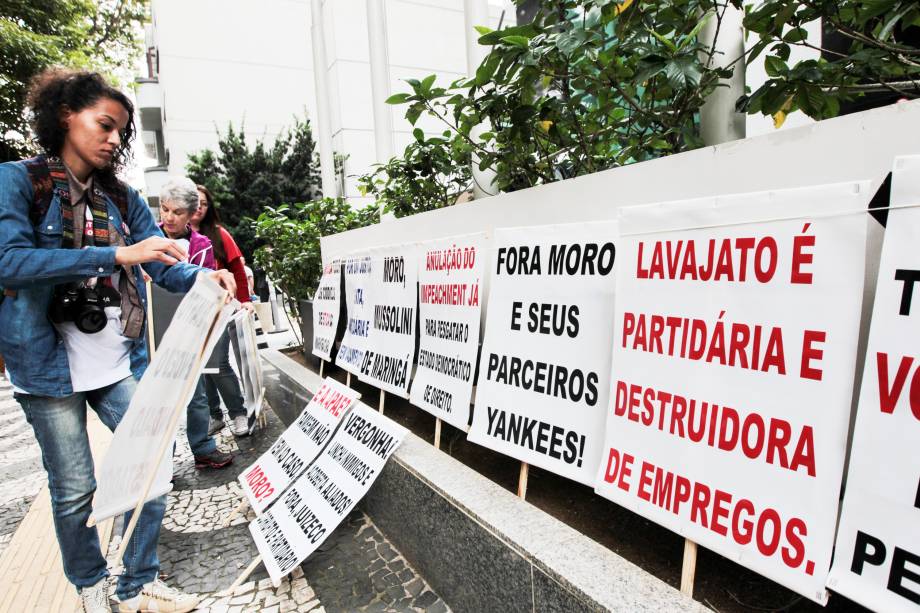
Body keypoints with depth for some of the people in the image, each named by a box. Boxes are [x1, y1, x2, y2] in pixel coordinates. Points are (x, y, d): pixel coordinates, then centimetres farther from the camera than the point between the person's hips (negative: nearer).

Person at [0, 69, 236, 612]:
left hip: (120, 362, 4)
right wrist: (115, 255, -27)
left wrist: (204, 277, -19)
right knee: (75, 491, 9)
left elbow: (165, 265, 2)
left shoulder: (124, 199, 9)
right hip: (49, 365, -4)